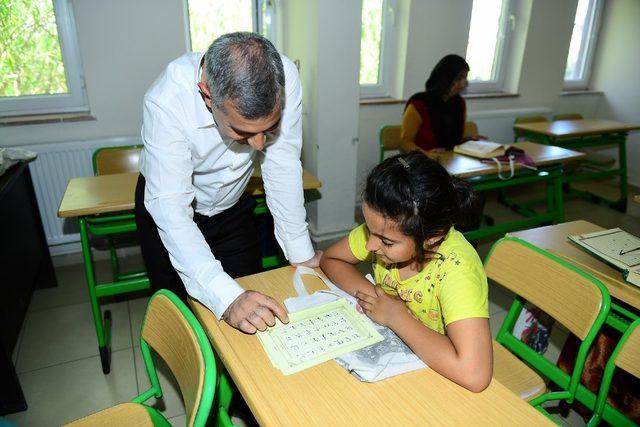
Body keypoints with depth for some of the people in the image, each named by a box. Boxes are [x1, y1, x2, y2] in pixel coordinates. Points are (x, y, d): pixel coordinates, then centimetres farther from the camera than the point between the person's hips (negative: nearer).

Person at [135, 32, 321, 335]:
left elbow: (282, 168, -22)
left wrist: (302, 253, -21)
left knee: (254, 313, 9)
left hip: (232, 206, 3)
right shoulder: (166, 102, -36)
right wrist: (226, 299, -48)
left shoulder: (283, 78, -29)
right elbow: (170, 208, -38)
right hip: (170, 210, -2)